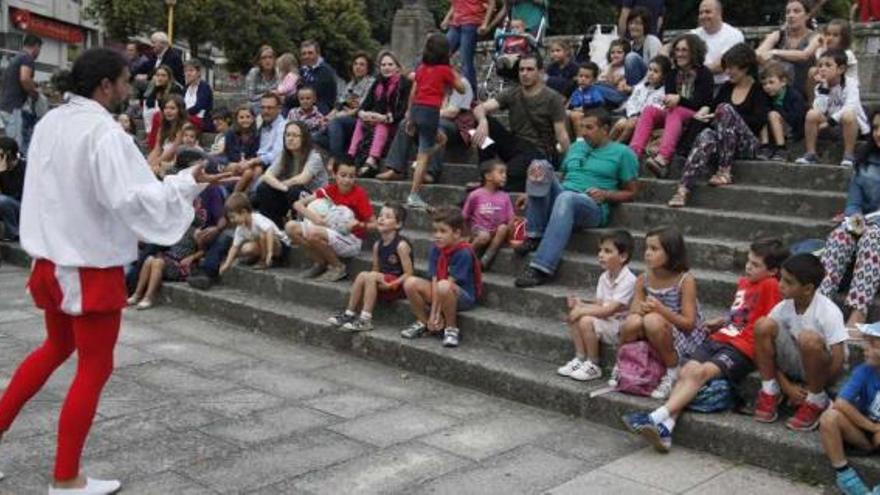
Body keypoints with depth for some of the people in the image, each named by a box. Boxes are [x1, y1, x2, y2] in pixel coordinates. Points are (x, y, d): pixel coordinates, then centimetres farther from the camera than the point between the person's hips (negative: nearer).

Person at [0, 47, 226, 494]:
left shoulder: (49, 123, 5)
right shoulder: (104, 131, -20)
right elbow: (127, 198, -27)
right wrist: (187, 183, -23)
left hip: (51, 258, 8)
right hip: (92, 265, -8)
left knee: (57, 347, 29)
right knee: (94, 368, 6)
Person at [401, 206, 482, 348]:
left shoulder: (464, 252, -21)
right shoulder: (436, 249, -2)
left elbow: (449, 282, -21)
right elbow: (434, 280, -8)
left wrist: (437, 312, -20)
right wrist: (433, 312, -16)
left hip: (465, 297, -6)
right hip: (440, 295, 6)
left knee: (444, 286, -38)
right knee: (411, 283, -15)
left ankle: (451, 328, -16)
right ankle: (423, 322, 7)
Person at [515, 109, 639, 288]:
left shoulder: (622, 153, 8)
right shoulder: (576, 147, 25)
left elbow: (631, 193, 7)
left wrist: (606, 194, -11)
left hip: (593, 207, -5)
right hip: (560, 198, 5)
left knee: (566, 198, -40)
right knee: (540, 166, -21)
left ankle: (541, 268, -47)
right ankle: (534, 236, -24)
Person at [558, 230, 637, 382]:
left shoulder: (628, 280, -19)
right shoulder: (604, 277, 8)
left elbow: (610, 309, -23)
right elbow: (599, 305, 6)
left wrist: (583, 310, -21)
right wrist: (580, 304, -11)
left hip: (619, 328, -8)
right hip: (604, 319, 8)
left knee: (586, 321, -27)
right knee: (574, 315, -7)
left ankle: (593, 366, -11)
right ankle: (580, 358, 0)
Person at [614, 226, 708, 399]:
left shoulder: (685, 280, -15)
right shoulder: (643, 279, -1)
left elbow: (689, 324, -17)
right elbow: (633, 312, -2)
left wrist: (662, 309, -31)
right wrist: (640, 310, -26)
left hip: (684, 336, -4)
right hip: (651, 334, 4)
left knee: (653, 321, -35)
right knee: (633, 322, -28)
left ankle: (672, 372, -15)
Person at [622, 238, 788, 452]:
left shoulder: (770, 286, -5)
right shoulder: (743, 282, 20)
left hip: (742, 348, -7)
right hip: (718, 338, 7)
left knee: (701, 372, -26)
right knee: (686, 371, -15)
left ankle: (657, 417, -33)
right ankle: (665, 427, -29)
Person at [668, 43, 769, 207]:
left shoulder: (759, 90, 2)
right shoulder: (727, 87, 19)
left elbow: (759, 122, -10)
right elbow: (713, 107, 23)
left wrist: (722, 116, -15)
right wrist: (705, 111, -2)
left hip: (748, 145, -4)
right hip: (722, 142, 4)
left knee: (726, 109, -29)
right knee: (706, 135, -33)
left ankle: (725, 172, -32)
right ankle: (683, 190, -51)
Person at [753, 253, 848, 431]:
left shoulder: (828, 312, -24)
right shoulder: (783, 308, -11)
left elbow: (838, 361, -25)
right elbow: (767, 349, -5)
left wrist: (810, 392, -17)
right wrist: (787, 385, -13)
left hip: (822, 368, -4)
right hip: (795, 362, 4)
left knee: (808, 338, -37)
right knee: (763, 325, -21)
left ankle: (816, 401, -14)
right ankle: (770, 392, -7)